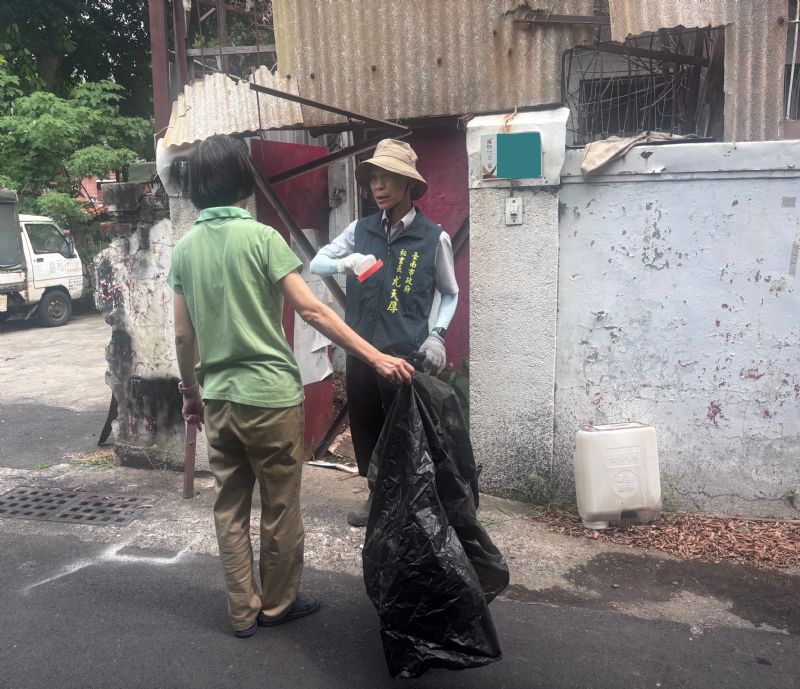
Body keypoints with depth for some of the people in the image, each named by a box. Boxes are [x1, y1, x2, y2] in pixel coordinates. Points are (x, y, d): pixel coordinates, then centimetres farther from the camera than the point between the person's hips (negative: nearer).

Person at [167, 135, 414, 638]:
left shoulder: (184, 248, 4)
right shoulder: (261, 237, -12)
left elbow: (184, 335, 6)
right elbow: (313, 311, -17)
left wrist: (190, 392, 19)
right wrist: (377, 358, -15)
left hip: (218, 397, 5)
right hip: (270, 394, -5)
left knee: (230, 506, 14)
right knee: (280, 507, 11)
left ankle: (243, 611, 24)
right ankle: (278, 604, 26)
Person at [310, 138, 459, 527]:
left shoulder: (434, 238, -5)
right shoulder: (360, 230, 4)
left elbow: (450, 294, 6)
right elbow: (316, 264, 5)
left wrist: (437, 335, -9)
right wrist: (346, 262, -16)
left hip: (406, 354, -4)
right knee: (364, 427, 14)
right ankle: (377, 495, 34)